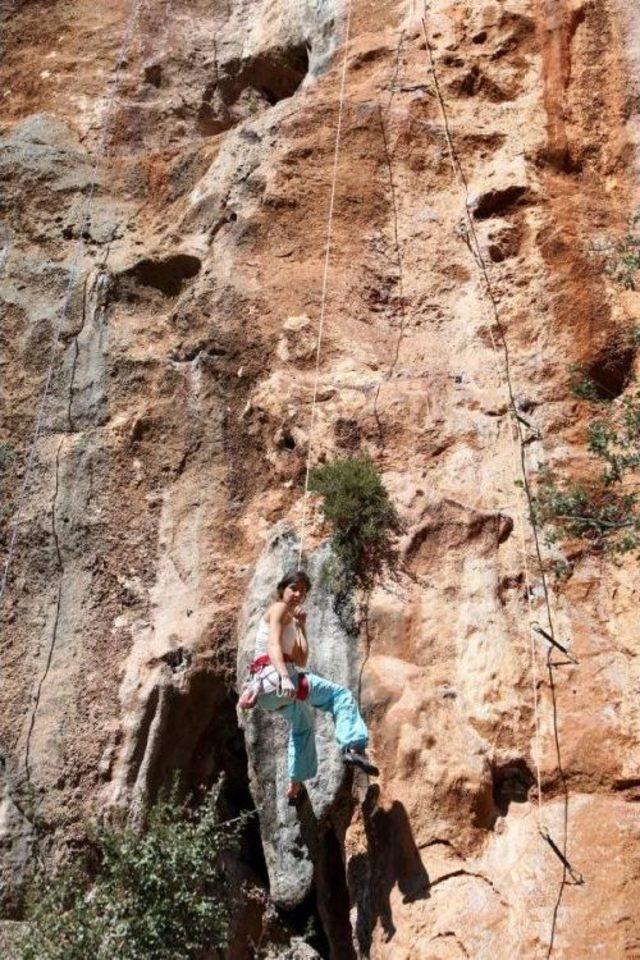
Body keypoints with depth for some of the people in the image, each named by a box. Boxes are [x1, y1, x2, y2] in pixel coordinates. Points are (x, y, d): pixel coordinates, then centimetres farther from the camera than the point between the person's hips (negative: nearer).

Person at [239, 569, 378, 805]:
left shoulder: (291, 618, 25)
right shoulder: (279, 609, -1)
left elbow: (301, 661, 20)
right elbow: (273, 645, -19)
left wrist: (301, 627, 19)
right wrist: (285, 677, -33)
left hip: (266, 687, 10)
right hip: (274, 675, -10)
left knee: (303, 722, 32)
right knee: (340, 695, -10)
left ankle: (295, 786, 40)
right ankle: (353, 748, -29)